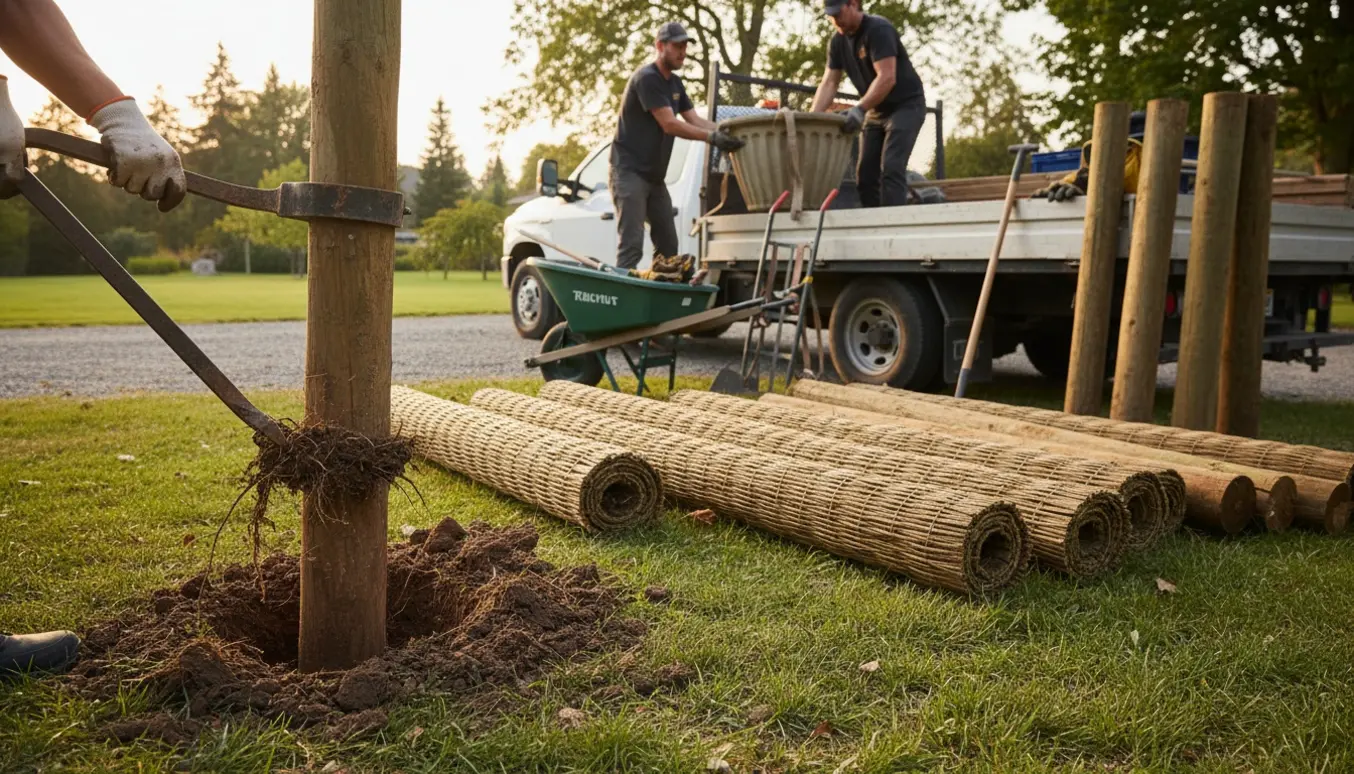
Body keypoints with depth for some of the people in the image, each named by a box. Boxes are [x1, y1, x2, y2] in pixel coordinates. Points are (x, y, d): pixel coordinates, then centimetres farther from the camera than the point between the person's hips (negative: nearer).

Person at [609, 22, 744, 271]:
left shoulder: (675, 83, 15)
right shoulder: (647, 78, -14)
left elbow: (694, 119, 6)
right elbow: (669, 125, -21)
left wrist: (725, 134, -10)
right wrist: (711, 137, -24)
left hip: (655, 176, 9)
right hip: (629, 173, -9)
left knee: (668, 245, 9)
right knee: (631, 245, -16)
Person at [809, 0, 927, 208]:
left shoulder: (879, 30, -20)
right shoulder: (837, 41, 3)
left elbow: (887, 78, -29)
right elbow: (829, 83, -1)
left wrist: (859, 109, -38)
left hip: (906, 105, -8)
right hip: (876, 110, 8)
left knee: (891, 169, -21)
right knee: (865, 173, 1)